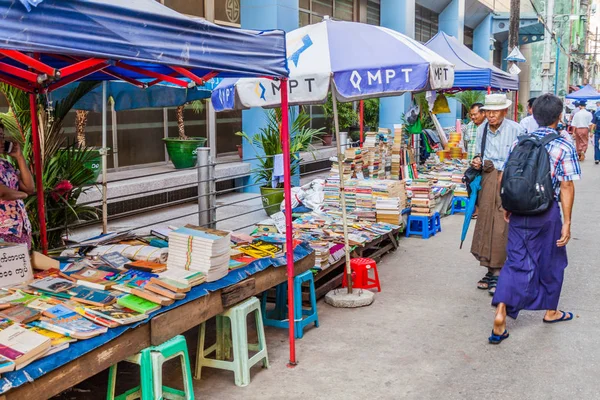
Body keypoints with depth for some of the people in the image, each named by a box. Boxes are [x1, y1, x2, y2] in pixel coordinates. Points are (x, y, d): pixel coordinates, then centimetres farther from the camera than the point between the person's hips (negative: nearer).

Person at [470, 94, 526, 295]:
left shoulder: (516, 130, -11)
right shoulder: (482, 130, 7)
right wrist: (478, 162, 1)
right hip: (488, 181, 6)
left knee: (502, 227, -6)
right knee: (486, 225, 8)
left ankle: (499, 274, 3)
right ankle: (492, 271, 20)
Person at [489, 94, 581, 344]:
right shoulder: (564, 147, -10)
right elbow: (566, 187, -12)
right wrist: (567, 222, -8)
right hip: (546, 213, -3)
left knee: (516, 262, 7)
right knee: (551, 262, 17)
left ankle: (500, 314, -6)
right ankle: (551, 311, 35)